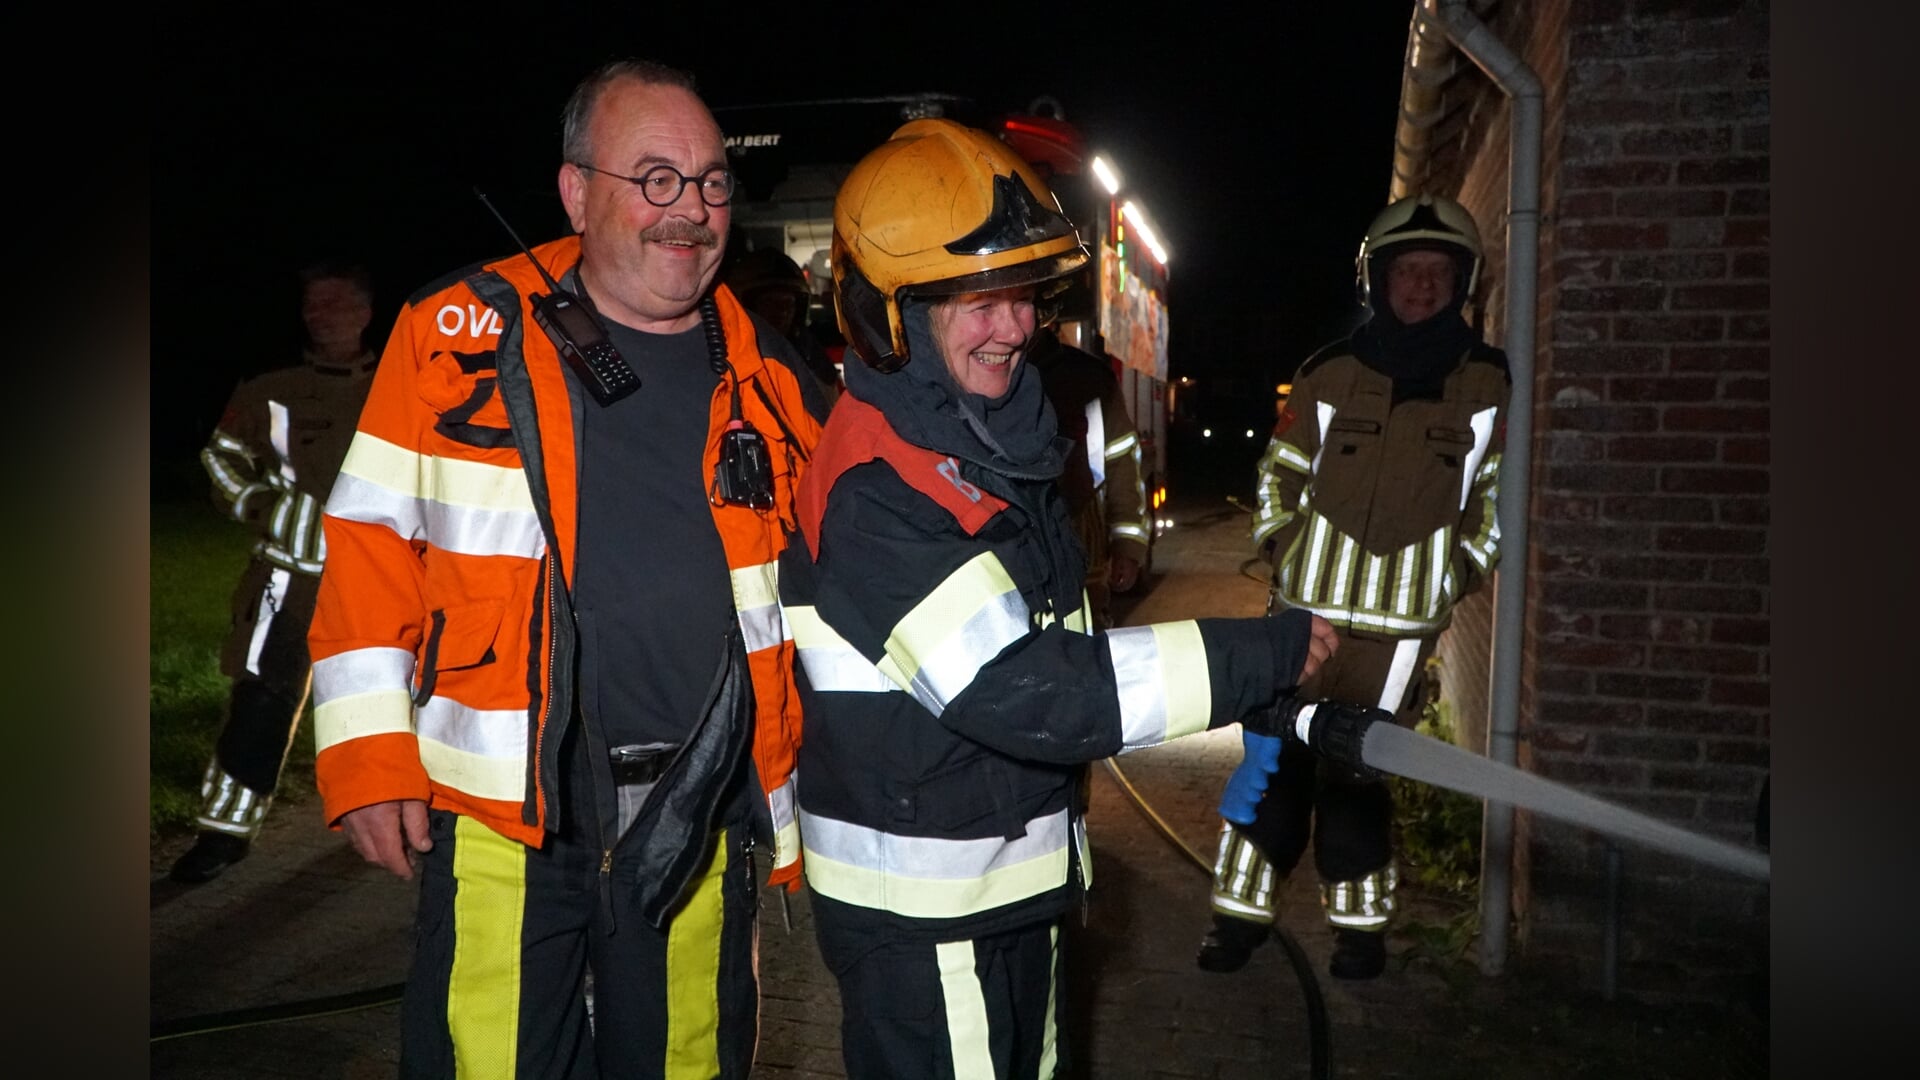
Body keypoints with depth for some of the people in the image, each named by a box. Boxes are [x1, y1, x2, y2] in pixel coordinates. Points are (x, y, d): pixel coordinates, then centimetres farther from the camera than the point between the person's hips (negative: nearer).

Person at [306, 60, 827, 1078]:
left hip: (700, 825, 3)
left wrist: (803, 814, 11)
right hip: (500, 818, -2)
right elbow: (371, 544, 1)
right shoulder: (460, 336, -3)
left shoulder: (766, 379, 5)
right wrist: (365, 755, -4)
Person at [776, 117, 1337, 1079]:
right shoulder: (874, 488, -26)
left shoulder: (989, 439, 5)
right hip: (918, 911, -9)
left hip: (1009, 884, 9)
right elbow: (1018, 691, -32)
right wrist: (1265, 654, -26)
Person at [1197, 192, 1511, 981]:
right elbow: (1279, 470, 10)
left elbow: (1499, 494, 7)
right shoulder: (1330, 373, 3)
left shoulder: (1486, 382, 2)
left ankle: (1361, 924, 22)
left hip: (1404, 620, -1)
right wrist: (1277, 546, 1)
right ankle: (1241, 913, 16)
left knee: (1355, 770, 4)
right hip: (1304, 609, 1)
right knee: (1275, 760, 4)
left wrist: (1462, 572, -1)